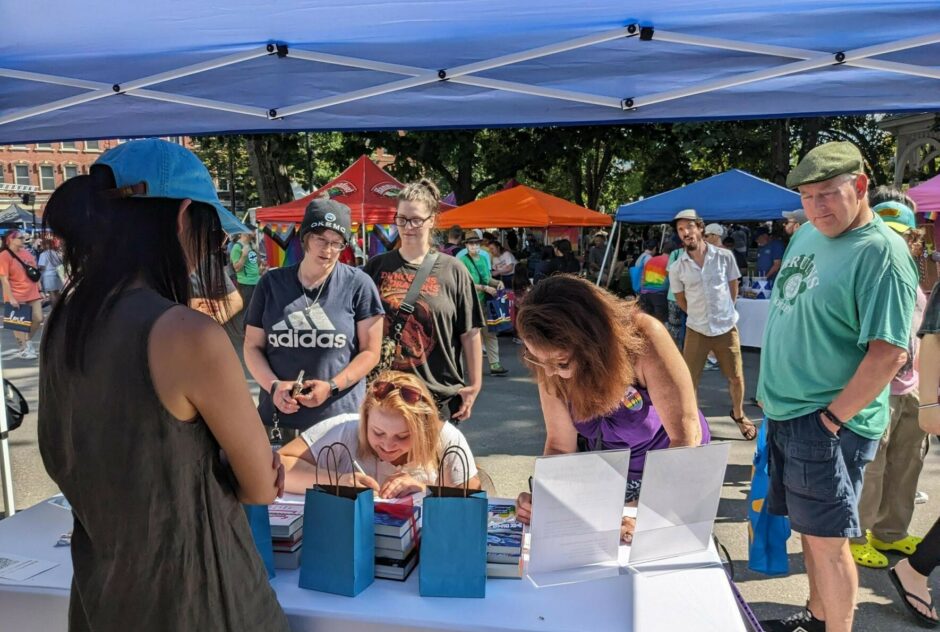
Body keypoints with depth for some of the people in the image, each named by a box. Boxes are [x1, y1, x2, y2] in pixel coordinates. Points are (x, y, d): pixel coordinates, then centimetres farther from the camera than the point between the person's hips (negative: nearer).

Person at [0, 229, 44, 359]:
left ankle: (27, 341, 27)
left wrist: (40, 291, 11)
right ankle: (24, 348, 14)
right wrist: (11, 298, -19)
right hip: (17, 297, -6)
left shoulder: (27, 253, 10)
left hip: (33, 294, 6)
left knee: (38, 319, 5)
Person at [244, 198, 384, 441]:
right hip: (278, 414, 2)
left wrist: (331, 387, -15)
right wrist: (274, 385, -9)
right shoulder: (272, 283, 4)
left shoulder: (358, 284, -5)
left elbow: (370, 351, -3)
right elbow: (253, 346, 8)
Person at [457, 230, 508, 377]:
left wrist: (497, 282, -2)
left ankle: (494, 364, 5)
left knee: (490, 333, 3)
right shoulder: (463, 260, -10)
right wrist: (486, 288, -20)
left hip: (484, 301, 6)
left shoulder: (483, 258, 11)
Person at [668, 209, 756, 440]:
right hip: (696, 330, 0)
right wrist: (699, 315, 10)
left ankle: (738, 414, 39)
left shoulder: (724, 256, -6)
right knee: (689, 380, 1)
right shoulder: (677, 268, -6)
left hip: (727, 328, 0)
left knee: (736, 378, 13)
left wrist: (723, 312, 10)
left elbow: (733, 289, 7)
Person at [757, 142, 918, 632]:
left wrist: (831, 418, -17)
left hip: (828, 423, -8)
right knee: (808, 528, 20)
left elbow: (888, 353, -21)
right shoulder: (808, 234, 9)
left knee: (827, 538, 2)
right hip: (785, 412, 8)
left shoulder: (881, 252, -16)